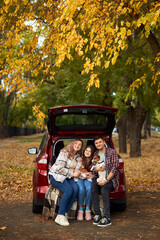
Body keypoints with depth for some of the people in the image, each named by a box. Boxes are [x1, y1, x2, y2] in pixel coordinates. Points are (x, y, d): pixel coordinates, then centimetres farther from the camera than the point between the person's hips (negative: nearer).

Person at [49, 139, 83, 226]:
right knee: (68, 190, -31)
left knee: (76, 188, -25)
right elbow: (60, 168, -18)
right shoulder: (64, 153, -12)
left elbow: (76, 171, 8)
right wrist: (72, 173, -14)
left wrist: (79, 163, -9)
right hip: (56, 176, -6)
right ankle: (60, 216, -26)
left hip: (67, 177, 6)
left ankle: (65, 213, -18)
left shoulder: (77, 157, 10)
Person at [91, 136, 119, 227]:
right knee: (93, 189, -28)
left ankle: (107, 218, -31)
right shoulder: (95, 154, 16)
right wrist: (97, 168, -18)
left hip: (111, 178, -4)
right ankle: (97, 214, -21)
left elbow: (115, 167, -10)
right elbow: (93, 167, 8)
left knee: (104, 189, -34)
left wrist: (106, 180, -19)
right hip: (98, 178, 4)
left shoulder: (112, 152, -1)